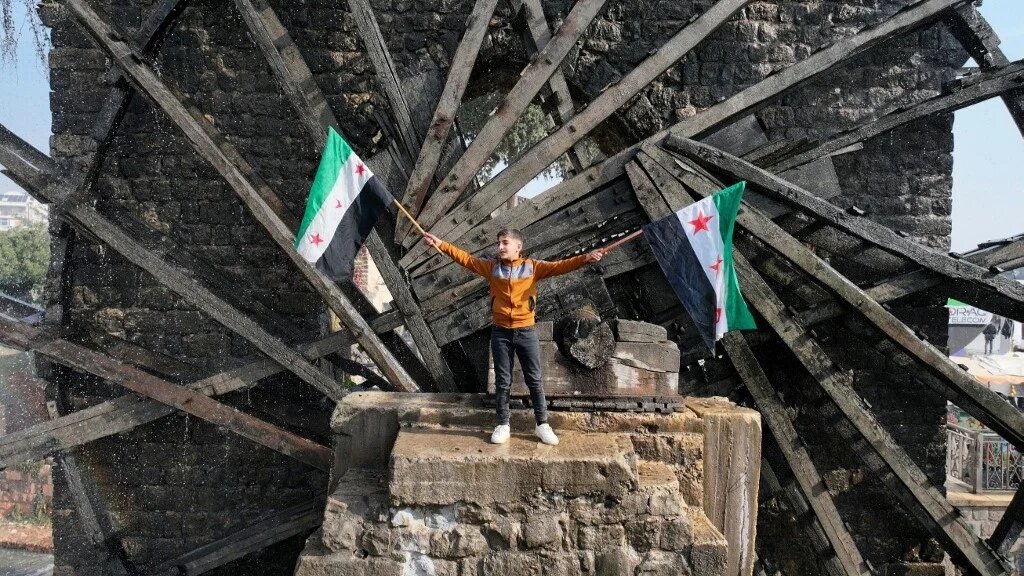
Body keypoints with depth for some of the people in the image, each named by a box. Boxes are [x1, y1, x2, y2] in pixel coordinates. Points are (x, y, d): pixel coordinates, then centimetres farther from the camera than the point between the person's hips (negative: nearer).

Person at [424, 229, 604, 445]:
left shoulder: (532, 267, -3)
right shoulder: (491, 267, 3)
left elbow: (559, 266, -13)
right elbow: (466, 259, 1)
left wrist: (584, 258, -28)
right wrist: (441, 245, -7)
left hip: (526, 331, -1)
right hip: (500, 332, 1)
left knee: (534, 380, 5)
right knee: (502, 381, 9)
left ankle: (542, 424, 15)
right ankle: (503, 424, 19)